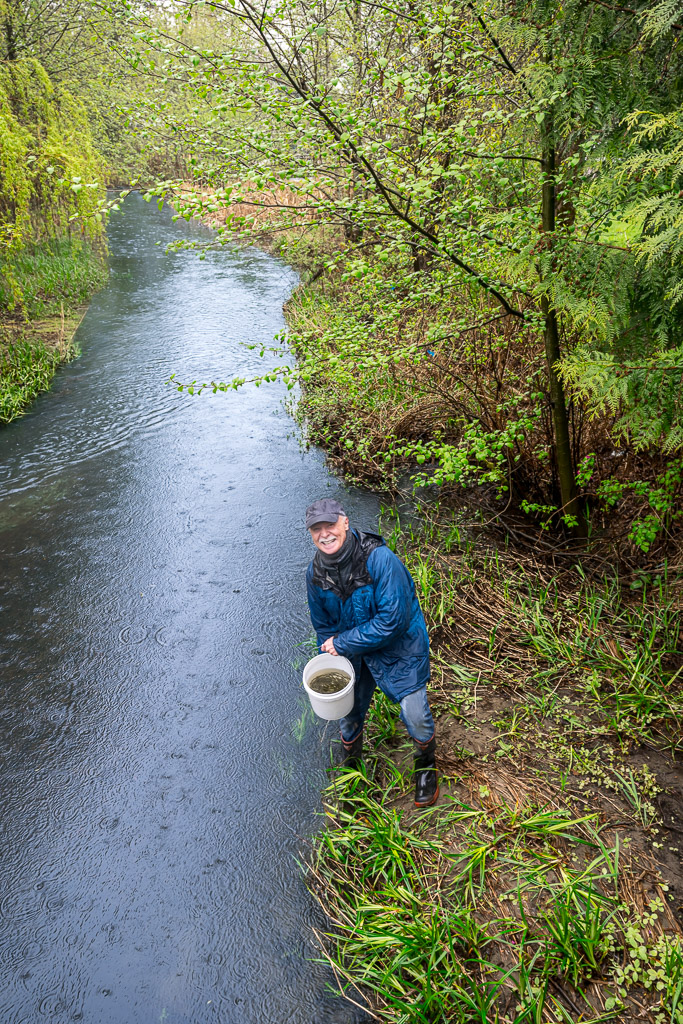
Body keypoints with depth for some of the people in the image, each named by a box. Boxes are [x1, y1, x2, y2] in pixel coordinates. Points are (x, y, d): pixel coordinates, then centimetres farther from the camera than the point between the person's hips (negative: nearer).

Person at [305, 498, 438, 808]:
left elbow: (393, 619, -30)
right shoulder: (315, 572, -10)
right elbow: (323, 625, 5)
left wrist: (342, 643, -24)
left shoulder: (379, 559, -30)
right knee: (349, 711, 15)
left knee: (415, 714, -3)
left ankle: (426, 766, 31)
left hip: (400, 648, -4)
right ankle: (350, 766, 47)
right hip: (352, 653, 5)